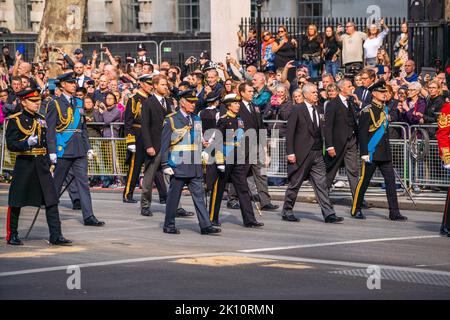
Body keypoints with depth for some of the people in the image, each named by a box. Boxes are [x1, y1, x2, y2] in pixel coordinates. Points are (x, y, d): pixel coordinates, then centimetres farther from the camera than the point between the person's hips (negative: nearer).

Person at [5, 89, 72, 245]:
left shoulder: (41, 119, 14)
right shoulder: (15, 120, -5)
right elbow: (11, 144, -10)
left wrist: (48, 165, 17)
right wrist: (27, 143, -27)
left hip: (41, 165, 5)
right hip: (24, 164, -5)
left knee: (51, 199, -4)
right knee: (16, 202, 3)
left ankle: (56, 235, -4)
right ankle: (12, 235, 16)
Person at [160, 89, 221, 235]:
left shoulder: (197, 120, 14)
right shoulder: (171, 120, -4)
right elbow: (164, 144, -4)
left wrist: (202, 156, 15)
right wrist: (165, 164, -9)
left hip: (195, 167, 5)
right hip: (178, 166, -5)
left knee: (199, 195, 0)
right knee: (174, 196, 3)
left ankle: (205, 226, -3)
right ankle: (169, 225, 14)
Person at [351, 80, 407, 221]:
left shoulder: (385, 109, 14)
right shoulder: (367, 111, -10)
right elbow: (362, 133, -13)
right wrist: (364, 153, -18)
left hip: (385, 153, 7)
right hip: (371, 153, -7)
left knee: (390, 180, 1)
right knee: (364, 181, 2)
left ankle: (394, 213, 1)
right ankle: (356, 210, 15)